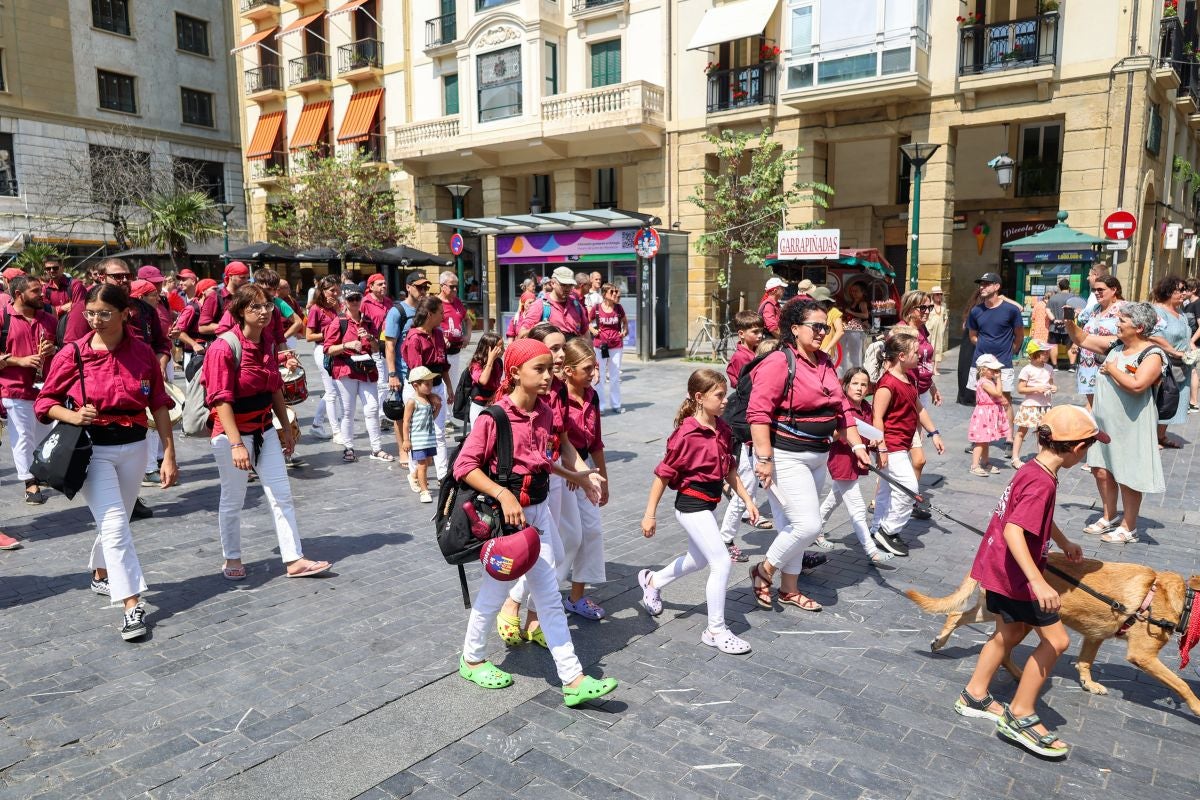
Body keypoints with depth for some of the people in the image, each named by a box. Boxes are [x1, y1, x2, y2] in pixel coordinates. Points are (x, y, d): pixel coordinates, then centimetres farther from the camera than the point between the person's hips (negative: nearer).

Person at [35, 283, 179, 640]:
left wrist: (169, 454, -2)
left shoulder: (143, 353, -4)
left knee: (115, 521, 18)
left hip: (134, 447, 3)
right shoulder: (72, 353, -9)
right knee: (115, 525, -11)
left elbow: (159, 405, 1)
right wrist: (73, 416, -20)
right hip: (91, 450, -3)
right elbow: (45, 401, 1)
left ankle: (100, 574, 45)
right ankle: (132, 605, -8)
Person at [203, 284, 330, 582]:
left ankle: (294, 560, 9)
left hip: (264, 429, 7)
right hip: (232, 433, -6)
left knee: (282, 496, 4)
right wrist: (237, 444, -25)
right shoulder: (224, 347, -17)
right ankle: (232, 559, 27)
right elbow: (221, 400, -20)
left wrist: (286, 428, 13)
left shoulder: (268, 342, 4)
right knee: (233, 500, 8)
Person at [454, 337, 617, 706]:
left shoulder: (545, 413, 1)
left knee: (550, 598, 7)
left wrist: (574, 476, 19)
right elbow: (464, 466, -20)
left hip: (537, 512, 6)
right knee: (494, 591, 12)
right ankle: (472, 660, 37)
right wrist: (504, 495, -29)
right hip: (503, 514, -6)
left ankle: (573, 679, 12)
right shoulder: (493, 417, -19)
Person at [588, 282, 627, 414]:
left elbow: (625, 321, 19)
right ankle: (600, 405, 12)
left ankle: (616, 404, 21)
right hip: (600, 345, -2)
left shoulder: (618, 308, 2)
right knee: (599, 376, 3)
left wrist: (624, 331, 3)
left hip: (616, 345, 2)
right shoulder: (596, 308, -5)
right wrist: (593, 330, -9)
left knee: (615, 376, 10)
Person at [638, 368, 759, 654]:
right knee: (722, 563, -10)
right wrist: (649, 514, -13)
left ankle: (653, 581, 48)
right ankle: (716, 630, 5)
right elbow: (663, 474, -16)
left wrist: (747, 500, 10)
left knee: (698, 559, 24)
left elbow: (729, 470, 13)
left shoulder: (723, 429, 2)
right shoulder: (687, 434, -21)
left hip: (708, 504, 9)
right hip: (691, 504, -9)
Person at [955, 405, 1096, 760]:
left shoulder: (1033, 469, 4)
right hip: (1014, 573, -10)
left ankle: (974, 696, 36)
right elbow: (1013, 532, -35)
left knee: (1010, 633, 23)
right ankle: (1020, 717, 10)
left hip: (999, 567, 10)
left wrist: (1063, 542, 35)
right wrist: (1038, 582, -40)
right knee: (1055, 639, 0)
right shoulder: (1042, 483, -25)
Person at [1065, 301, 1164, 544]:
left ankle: (1129, 528, 17)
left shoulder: (1152, 355, -16)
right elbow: (1082, 339, 15)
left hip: (1131, 426, -7)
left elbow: (1136, 385, -30)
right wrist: (1070, 322, -1)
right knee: (1101, 471, 14)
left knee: (1127, 477, 3)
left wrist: (1112, 369, -16)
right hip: (1104, 422, 7)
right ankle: (1109, 518, 32)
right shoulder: (1115, 345, 5)